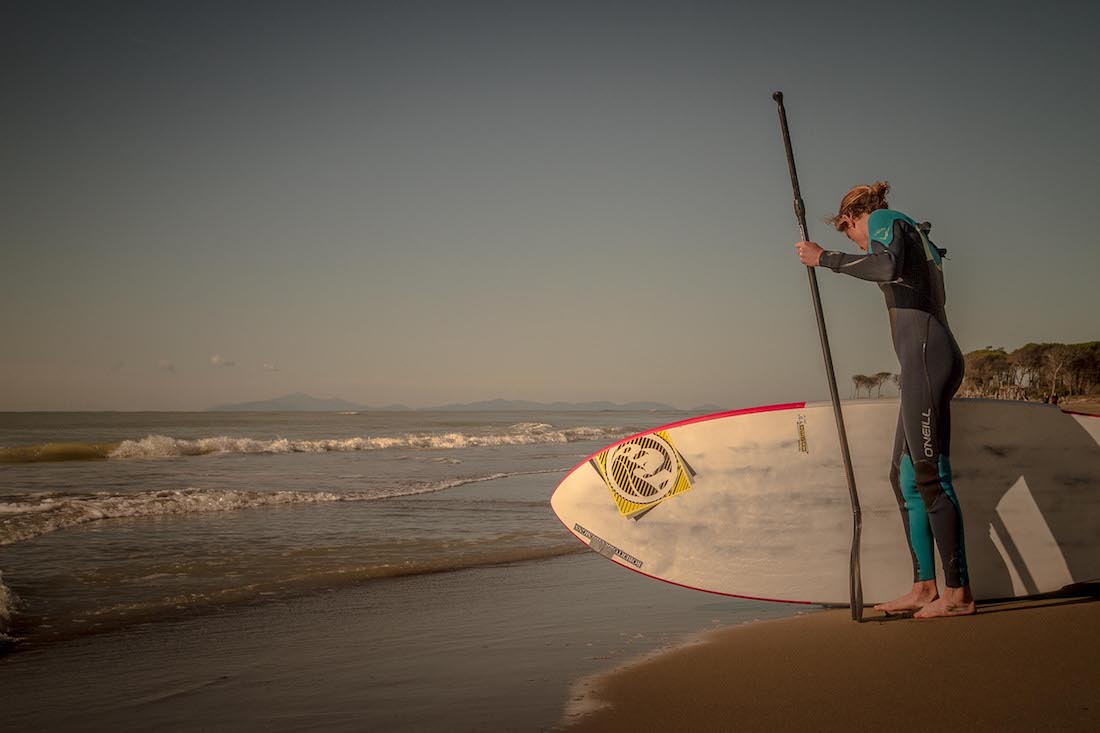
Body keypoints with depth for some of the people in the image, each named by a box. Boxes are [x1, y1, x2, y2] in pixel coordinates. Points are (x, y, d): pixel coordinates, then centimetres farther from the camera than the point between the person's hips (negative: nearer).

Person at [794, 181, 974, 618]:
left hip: (924, 355, -10)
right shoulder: (912, 232, 27)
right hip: (926, 360, 10)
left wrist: (825, 259, -17)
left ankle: (958, 593, -10)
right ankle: (924, 587, 11)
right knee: (905, 476, 10)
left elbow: (888, 268, -22)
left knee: (931, 475, -11)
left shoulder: (884, 221, -1)